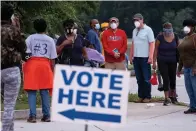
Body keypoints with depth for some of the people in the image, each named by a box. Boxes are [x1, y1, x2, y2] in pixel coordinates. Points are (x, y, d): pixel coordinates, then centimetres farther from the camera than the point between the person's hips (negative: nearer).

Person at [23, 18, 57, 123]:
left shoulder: (30, 38, 2)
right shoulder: (50, 40, 8)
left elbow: (26, 53, -7)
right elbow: (52, 58, 8)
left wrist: (24, 66, -1)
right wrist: (52, 71, 15)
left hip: (32, 64, -2)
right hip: (45, 65, 2)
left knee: (32, 91, 0)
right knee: (45, 91, 8)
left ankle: (32, 115, -7)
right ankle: (46, 115, 8)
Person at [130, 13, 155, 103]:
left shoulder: (148, 30, -4)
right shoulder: (134, 31, 15)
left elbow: (152, 43, -9)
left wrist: (150, 57, -16)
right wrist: (131, 56, 13)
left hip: (145, 58, -6)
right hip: (136, 58, 6)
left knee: (146, 79, -3)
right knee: (139, 79, 8)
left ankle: (147, 97, 3)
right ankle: (141, 96, 13)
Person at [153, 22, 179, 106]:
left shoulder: (175, 37, -2)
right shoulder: (160, 37, -10)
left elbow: (178, 48, 7)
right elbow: (156, 50, -5)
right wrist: (154, 62, -6)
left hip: (173, 62, 3)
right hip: (162, 62, -3)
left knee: (172, 79, 10)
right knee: (166, 79, -8)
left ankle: (173, 96, 26)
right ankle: (167, 98, -6)